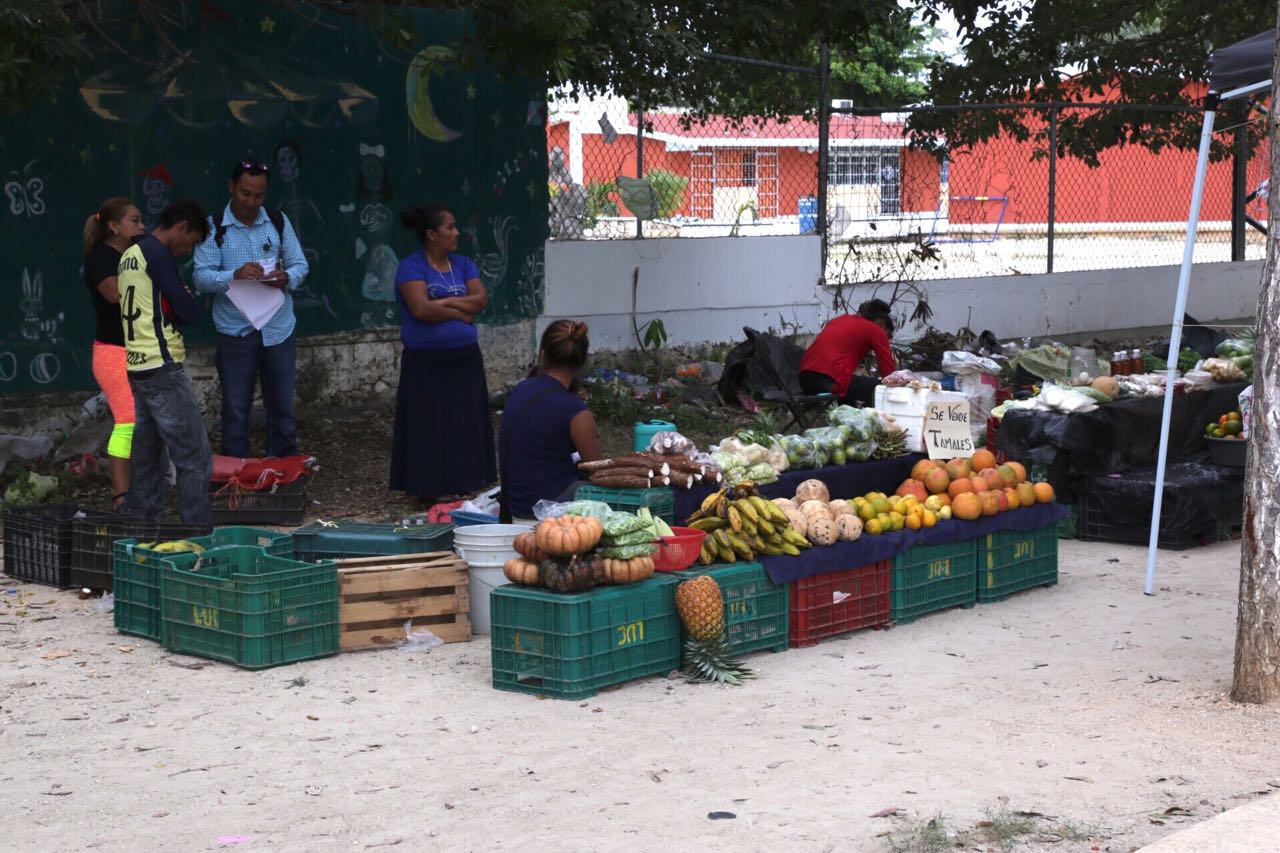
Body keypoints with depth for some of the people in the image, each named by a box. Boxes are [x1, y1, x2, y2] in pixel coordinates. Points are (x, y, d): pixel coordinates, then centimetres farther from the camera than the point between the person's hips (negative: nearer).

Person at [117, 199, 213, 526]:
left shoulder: (130, 255, 16)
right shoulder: (158, 254, -12)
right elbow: (188, 311, -13)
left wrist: (180, 302, 8)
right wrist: (193, 300, 7)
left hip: (137, 368, 9)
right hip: (163, 368, -9)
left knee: (149, 456, 13)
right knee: (195, 456, -7)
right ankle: (199, 532, -8)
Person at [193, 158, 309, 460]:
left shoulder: (278, 221, 4)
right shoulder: (214, 227, -4)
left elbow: (301, 264, 5)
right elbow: (201, 277, -11)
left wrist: (287, 277, -18)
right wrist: (235, 275, -29)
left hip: (279, 330, 2)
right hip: (235, 332, -2)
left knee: (282, 408, 11)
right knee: (235, 412, 7)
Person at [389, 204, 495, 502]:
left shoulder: (463, 264, 11)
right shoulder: (411, 267, -7)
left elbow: (481, 299, -2)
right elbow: (421, 309, -20)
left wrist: (443, 302, -13)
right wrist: (461, 312, -9)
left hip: (465, 358, 5)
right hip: (426, 362, -5)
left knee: (465, 423, 6)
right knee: (429, 426, -1)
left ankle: (465, 485, 14)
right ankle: (428, 490, 6)